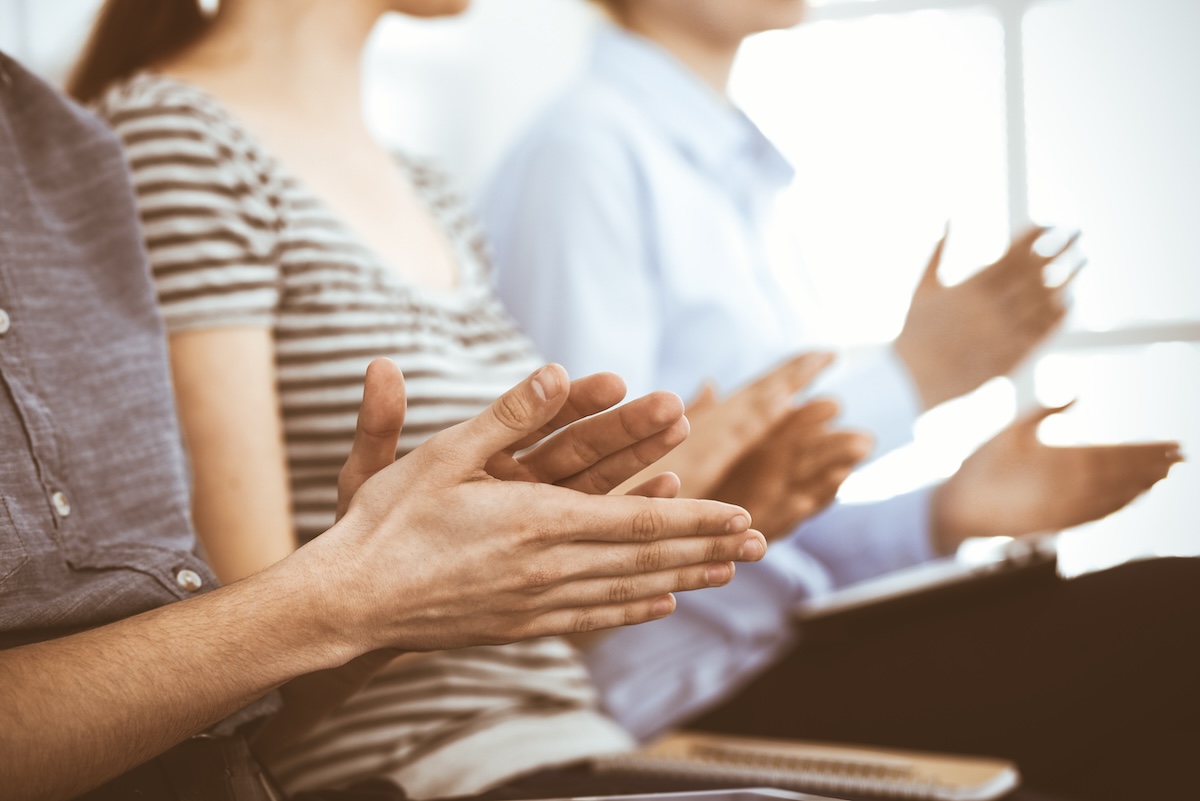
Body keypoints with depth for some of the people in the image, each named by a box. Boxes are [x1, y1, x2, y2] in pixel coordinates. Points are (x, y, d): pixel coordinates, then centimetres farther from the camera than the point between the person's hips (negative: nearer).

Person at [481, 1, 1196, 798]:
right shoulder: (583, 154, -8)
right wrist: (903, 381, -13)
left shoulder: (741, 178, 20)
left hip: (777, 645, 9)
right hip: (679, 681, -8)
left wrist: (948, 510, 2)